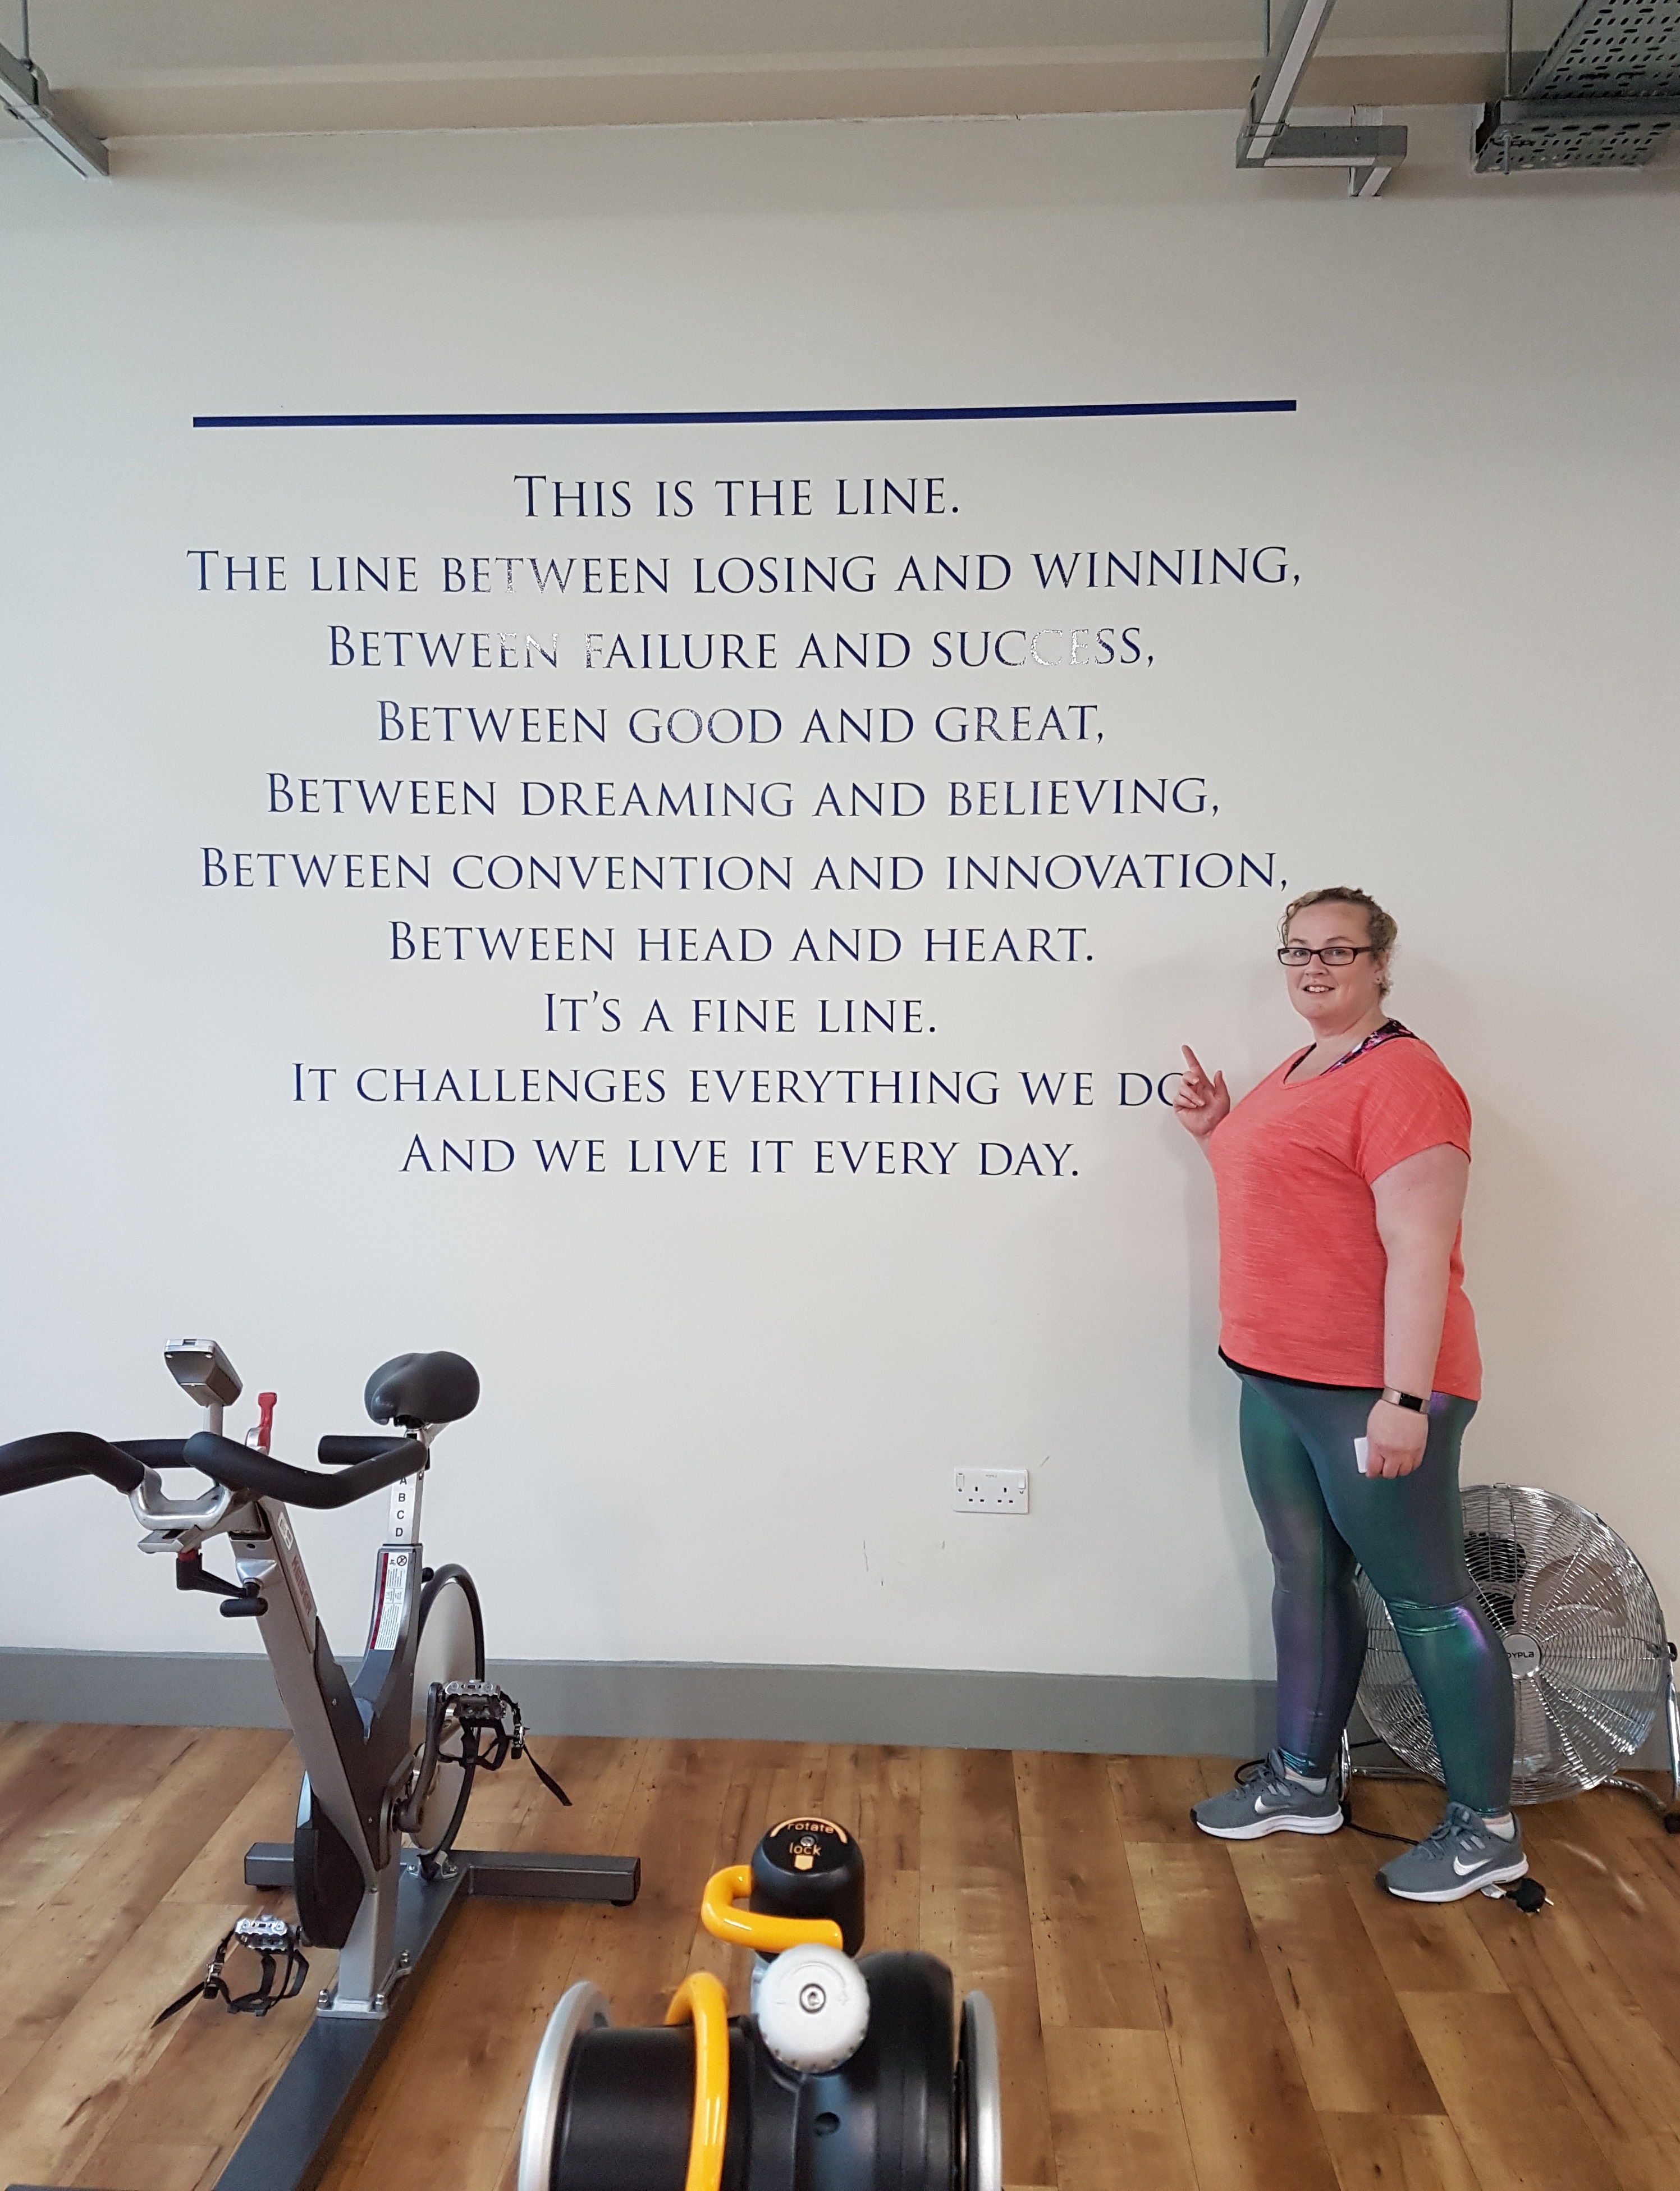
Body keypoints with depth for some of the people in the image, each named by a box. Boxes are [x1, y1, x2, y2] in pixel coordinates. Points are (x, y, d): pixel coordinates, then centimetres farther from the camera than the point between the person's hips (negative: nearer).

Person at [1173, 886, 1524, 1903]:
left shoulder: (1402, 1077, -15)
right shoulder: (1297, 1072, 15)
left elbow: (1419, 1247, -20)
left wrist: (1403, 1398, -24)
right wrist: (1216, 1130, 9)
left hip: (1371, 1388, -9)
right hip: (1276, 1376, 9)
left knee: (1427, 1599, 2)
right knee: (1307, 1578, 17)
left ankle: (1487, 1829, 17)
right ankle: (1305, 1781, 31)